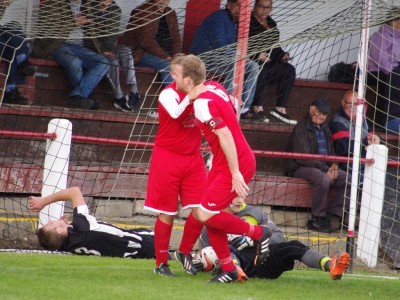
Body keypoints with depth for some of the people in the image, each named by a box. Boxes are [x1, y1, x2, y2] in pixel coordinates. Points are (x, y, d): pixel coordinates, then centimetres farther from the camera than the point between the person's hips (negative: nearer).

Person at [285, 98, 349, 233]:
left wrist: (333, 165, 1)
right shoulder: (301, 128, -10)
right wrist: (325, 169, -20)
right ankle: (316, 219, -25)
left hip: (323, 167, 8)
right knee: (323, 179, -37)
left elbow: (331, 151, 25)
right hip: (300, 168, -8)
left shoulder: (324, 129, 17)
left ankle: (329, 214, -13)